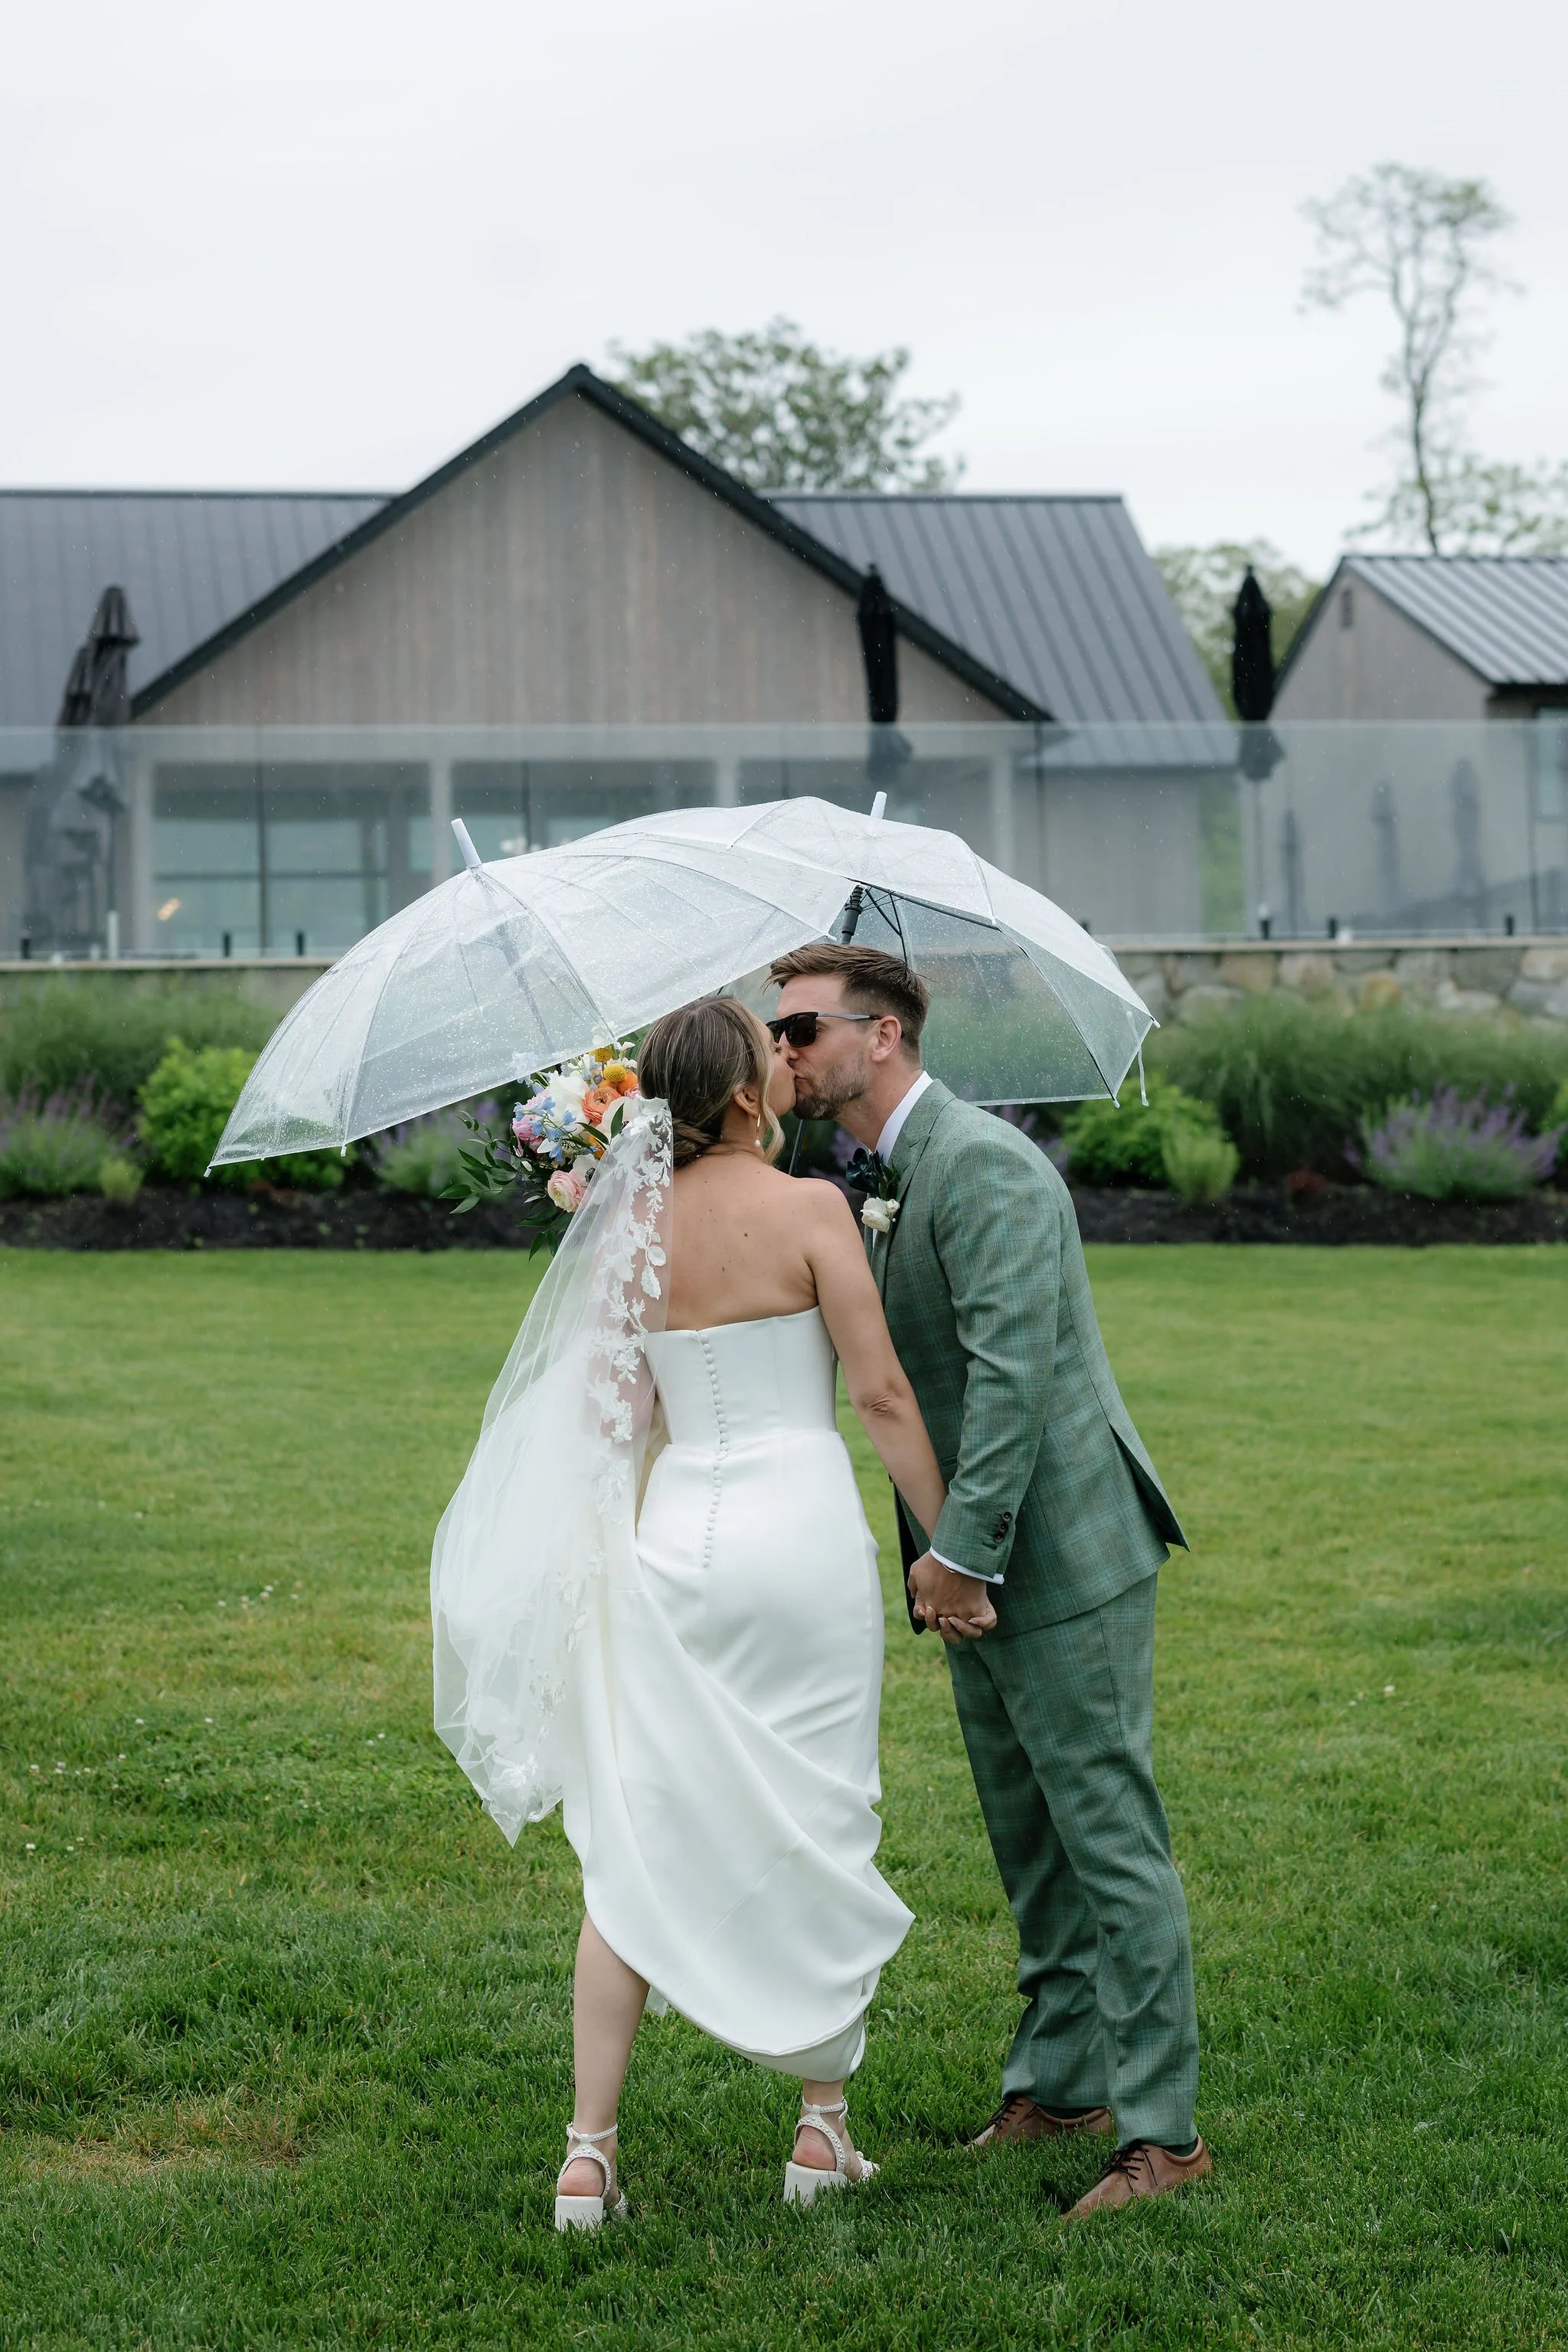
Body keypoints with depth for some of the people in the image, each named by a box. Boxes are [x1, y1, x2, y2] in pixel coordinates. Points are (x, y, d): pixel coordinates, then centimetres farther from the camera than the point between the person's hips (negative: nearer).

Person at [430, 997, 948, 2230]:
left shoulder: (636, 1216, 6)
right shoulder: (807, 1208, -8)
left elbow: (625, 1408, 6)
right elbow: (882, 1395, -8)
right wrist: (950, 1541, -1)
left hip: (675, 1529, 4)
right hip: (799, 1523, -4)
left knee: (638, 1841, 6)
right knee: (817, 1827, 10)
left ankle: (591, 2152, 5)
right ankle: (824, 2128, 20)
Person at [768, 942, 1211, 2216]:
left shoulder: (982, 1164, -18)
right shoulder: (877, 1181, 13)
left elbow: (1013, 1368, -23)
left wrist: (962, 1550, -22)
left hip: (1062, 1551, -10)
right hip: (979, 1567, 10)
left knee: (1110, 1837, -5)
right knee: (1029, 1838, 17)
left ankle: (1161, 2127, 0)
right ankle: (1058, 2082, 28)